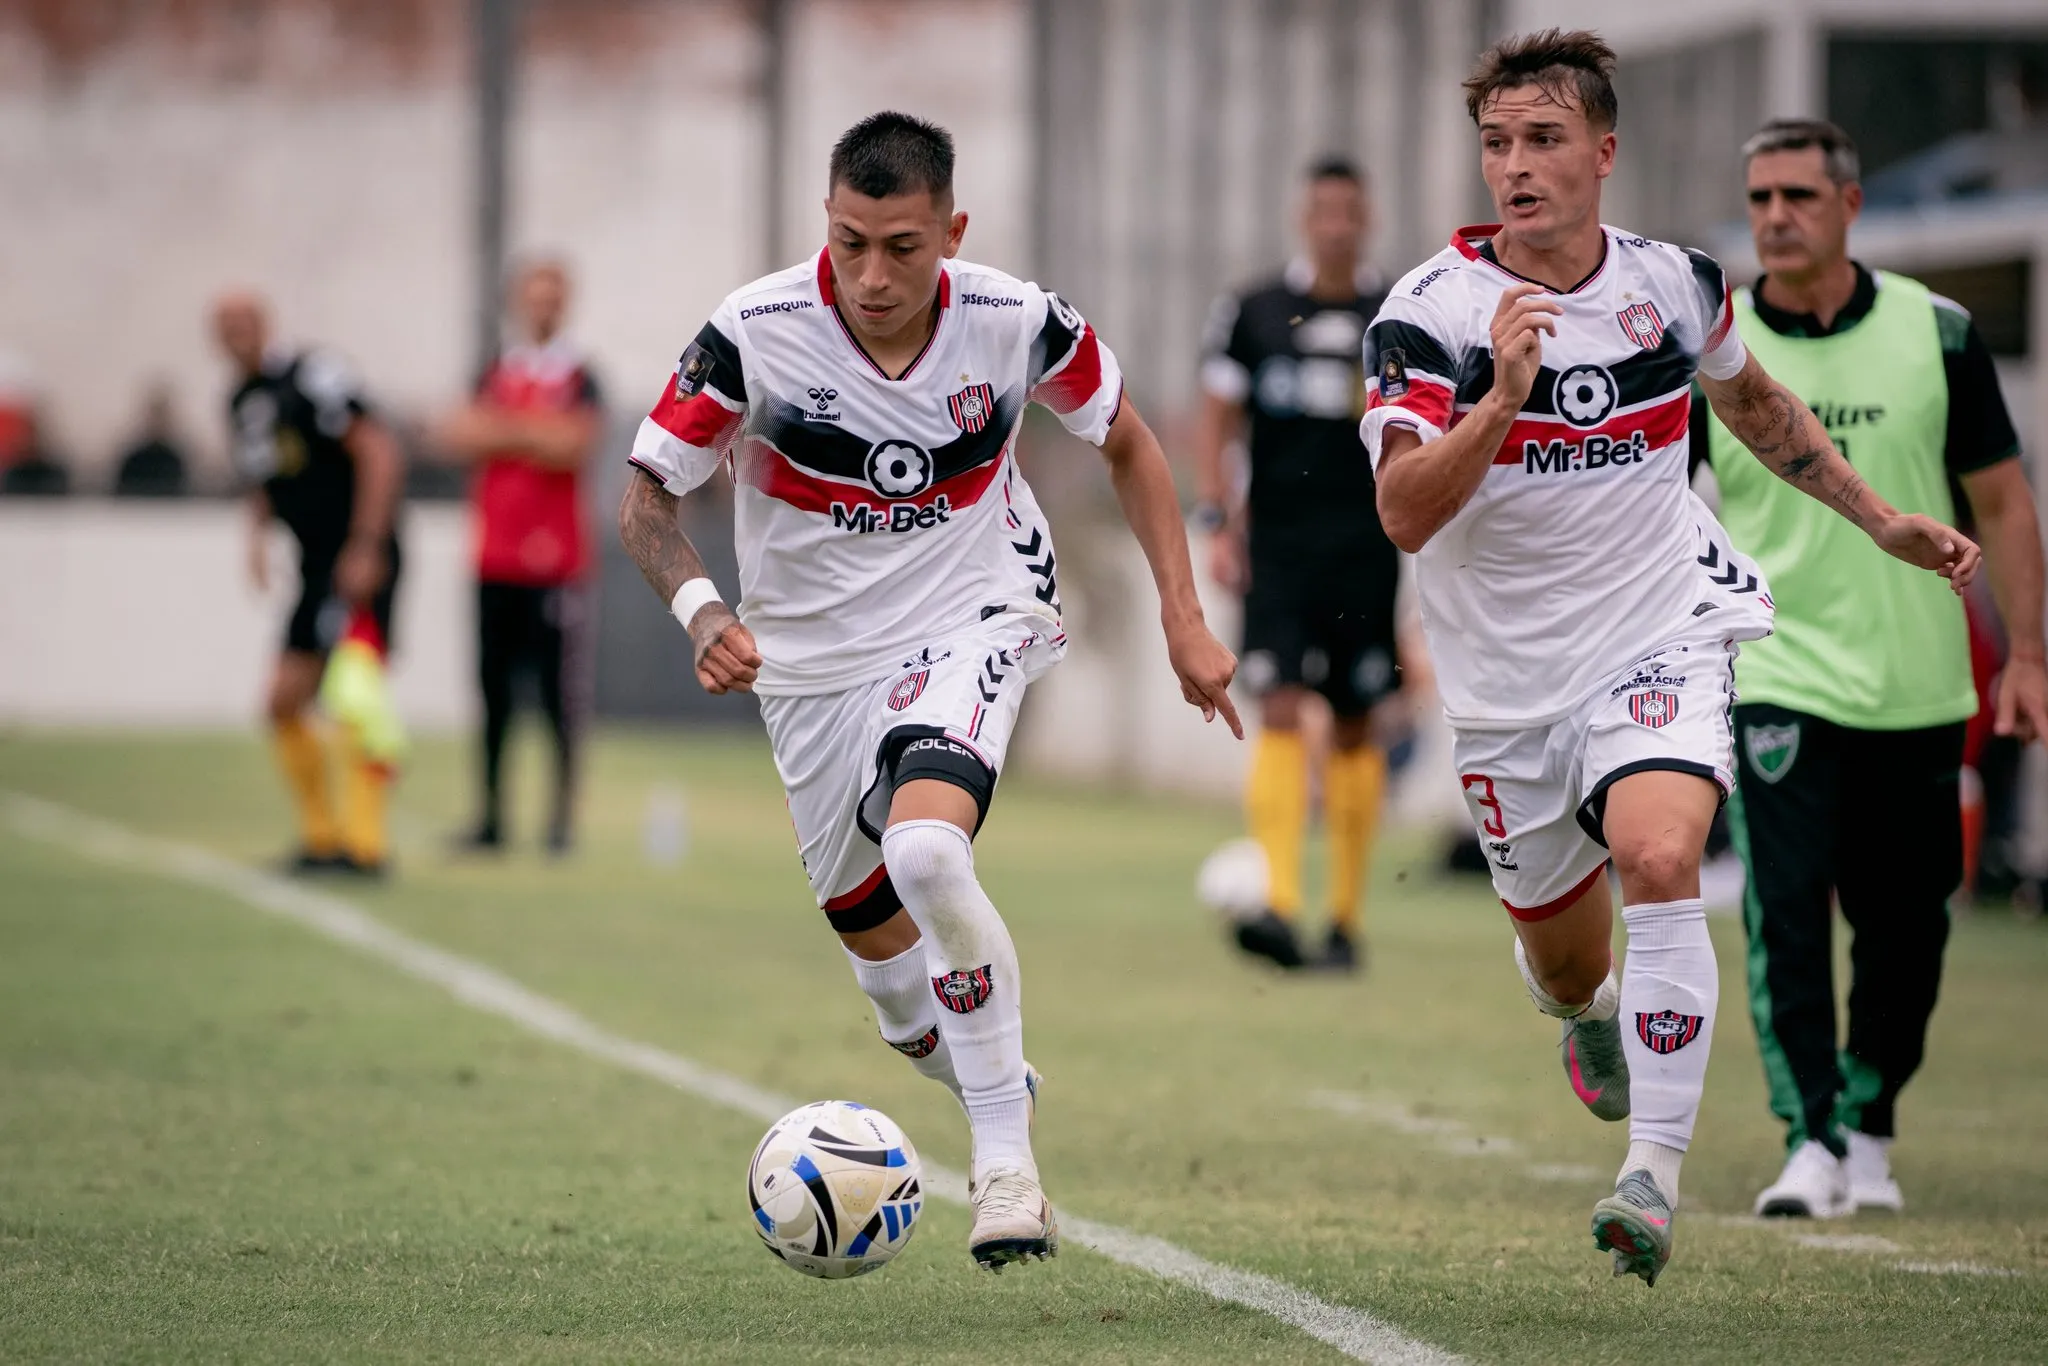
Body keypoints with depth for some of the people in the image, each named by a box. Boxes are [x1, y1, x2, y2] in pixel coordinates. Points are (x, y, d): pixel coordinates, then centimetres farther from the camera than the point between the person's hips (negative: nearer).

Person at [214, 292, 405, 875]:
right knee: (285, 701, 9)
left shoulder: (312, 378, -12)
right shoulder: (241, 404, 14)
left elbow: (379, 454, -16)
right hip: (316, 566, 9)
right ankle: (322, 835, 21)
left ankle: (365, 843, -24)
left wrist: (366, 548, -20)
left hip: (361, 561, -9)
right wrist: (257, 537, 9)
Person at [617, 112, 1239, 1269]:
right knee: (873, 934, 11)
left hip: (970, 621, -3)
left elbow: (1128, 444, 3)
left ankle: (1008, 1160, -21)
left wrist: (1185, 620, -1)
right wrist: (702, 610, -29)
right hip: (813, 657, 3)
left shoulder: (1017, 323, -16)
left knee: (924, 849, -31)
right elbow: (648, 496, -9)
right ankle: (997, 1098, 41)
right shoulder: (754, 333, -19)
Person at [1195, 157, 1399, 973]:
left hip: (1367, 548, 1)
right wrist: (1219, 524, -4)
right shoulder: (1254, 314, 5)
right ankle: (1278, 905, -24)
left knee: (1355, 728, 6)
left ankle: (1346, 918, 16)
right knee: (1280, 713, -14)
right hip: (1278, 546, -1)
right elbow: (1214, 424, 5)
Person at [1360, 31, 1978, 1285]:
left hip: (1663, 630, 0)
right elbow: (1406, 514, -24)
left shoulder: (1676, 284, -3)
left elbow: (1754, 401, 20)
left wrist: (1883, 521, 20)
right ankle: (1593, 1018, 54)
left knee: (1657, 858, -29)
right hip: (1510, 677, 0)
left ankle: (1655, 1174, -24)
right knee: (1565, 966, 13)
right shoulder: (1431, 313, -13)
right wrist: (1502, 396, -37)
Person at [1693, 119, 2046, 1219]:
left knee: (1905, 925, 7)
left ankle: (1869, 1130, 23)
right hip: (1775, 680, -1)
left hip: (1916, 686, 1)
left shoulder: (1936, 333, -1)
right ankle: (1810, 1142, -12)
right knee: (1785, 912, -14)